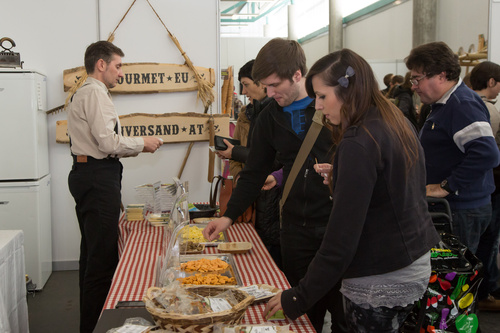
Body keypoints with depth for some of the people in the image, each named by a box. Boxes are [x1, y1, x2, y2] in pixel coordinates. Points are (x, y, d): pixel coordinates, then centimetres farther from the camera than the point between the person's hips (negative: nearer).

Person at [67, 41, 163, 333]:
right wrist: (142, 143, -7)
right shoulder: (95, 93, -12)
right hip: (98, 178, -11)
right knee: (103, 256, -7)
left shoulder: (84, 93, 20)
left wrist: (136, 148, 11)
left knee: (93, 251, 17)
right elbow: (108, 142, -21)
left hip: (87, 174, 11)